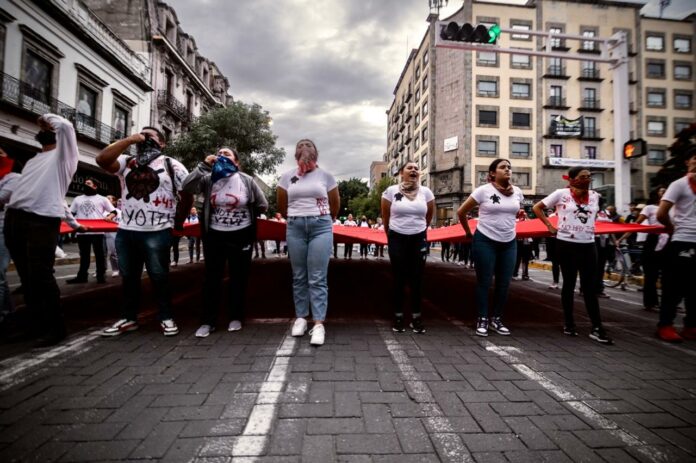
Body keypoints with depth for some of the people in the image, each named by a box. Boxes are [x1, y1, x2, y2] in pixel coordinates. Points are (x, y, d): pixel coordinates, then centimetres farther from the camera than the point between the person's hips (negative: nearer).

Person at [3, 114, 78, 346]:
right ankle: (38, 323, 20)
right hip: (14, 219, 8)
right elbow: (22, 187, 24)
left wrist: (48, 117, 10)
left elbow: (66, 125, -10)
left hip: (42, 221, -8)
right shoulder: (33, 160, 28)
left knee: (41, 276, -13)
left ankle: (55, 327, -3)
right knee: (27, 277, 10)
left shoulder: (63, 154, 6)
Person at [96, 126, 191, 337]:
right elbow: (102, 160, -5)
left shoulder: (172, 165, 2)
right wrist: (128, 139, -4)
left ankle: (167, 318, 15)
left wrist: (177, 223, 4)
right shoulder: (127, 162, 13)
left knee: (159, 277, 2)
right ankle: (128, 318, 27)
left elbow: (187, 196, 1)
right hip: (125, 231, 5)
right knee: (128, 277, 14)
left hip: (157, 232, -5)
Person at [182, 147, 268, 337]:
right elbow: (187, 188, -15)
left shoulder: (247, 181, -2)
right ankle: (208, 321, 17)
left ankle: (236, 318, 23)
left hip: (241, 236, -1)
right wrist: (203, 165, -16)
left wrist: (245, 214, 6)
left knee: (239, 278, 7)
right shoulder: (209, 179, 0)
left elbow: (262, 205, 3)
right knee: (212, 278, 7)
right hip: (214, 235, 1)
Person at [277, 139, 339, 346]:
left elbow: (335, 205, 11)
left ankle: (319, 324, -1)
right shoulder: (287, 176, 6)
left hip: (321, 227, -2)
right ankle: (300, 317, 20)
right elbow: (281, 205, 15)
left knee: (317, 278, -4)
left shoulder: (326, 176, 3)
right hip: (295, 228, 2)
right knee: (299, 276, 8)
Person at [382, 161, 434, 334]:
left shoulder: (426, 192, 1)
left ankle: (416, 318, 17)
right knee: (399, 279, 3)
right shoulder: (391, 191, -5)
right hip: (397, 239, -2)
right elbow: (385, 217, 6)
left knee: (417, 279, 6)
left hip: (419, 239, 2)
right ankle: (398, 317, 16)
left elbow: (429, 216, 15)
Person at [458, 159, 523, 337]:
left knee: (504, 283, 9)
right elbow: (461, 212, -5)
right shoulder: (483, 190, -11)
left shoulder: (517, 192, 4)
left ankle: (497, 320, 25)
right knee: (484, 282, 3)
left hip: (509, 243, 5)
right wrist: (468, 233, 0)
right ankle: (482, 320, 16)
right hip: (485, 242, -5)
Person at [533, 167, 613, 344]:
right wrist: (550, 226, -4)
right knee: (569, 284, 6)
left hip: (588, 244, 4)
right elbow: (537, 207, 1)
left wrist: (589, 226, 9)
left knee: (591, 286, 3)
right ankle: (569, 324, 19)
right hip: (566, 244, -4)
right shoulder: (561, 193, -6)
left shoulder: (595, 195, 8)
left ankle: (597, 328, 9)